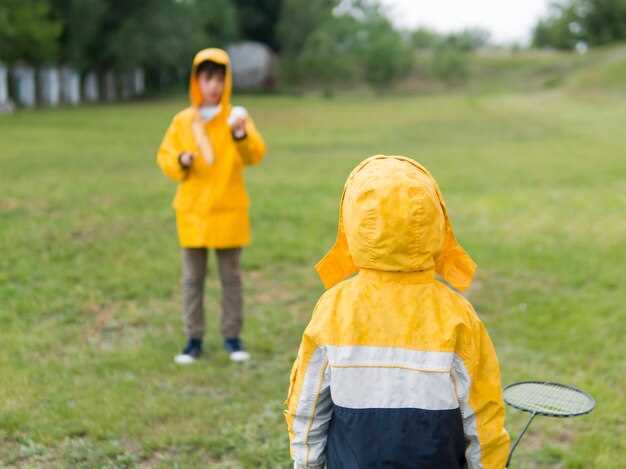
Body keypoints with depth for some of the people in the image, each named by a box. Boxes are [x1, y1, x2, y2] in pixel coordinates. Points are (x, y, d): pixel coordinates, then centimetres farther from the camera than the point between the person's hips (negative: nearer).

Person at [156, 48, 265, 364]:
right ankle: (194, 339, 14)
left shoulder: (236, 118, -2)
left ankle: (232, 337, 17)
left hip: (228, 210, -1)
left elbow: (255, 155, -14)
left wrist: (241, 134, -33)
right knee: (192, 278, 6)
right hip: (192, 211, 2)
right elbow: (164, 156, 8)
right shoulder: (182, 121, 3)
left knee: (231, 277, 6)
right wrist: (180, 161, -13)